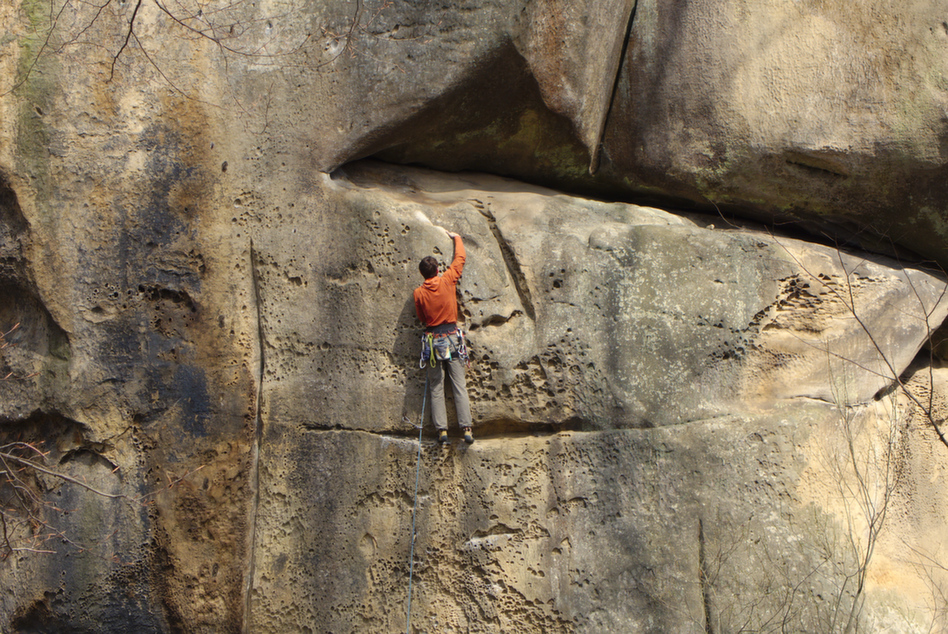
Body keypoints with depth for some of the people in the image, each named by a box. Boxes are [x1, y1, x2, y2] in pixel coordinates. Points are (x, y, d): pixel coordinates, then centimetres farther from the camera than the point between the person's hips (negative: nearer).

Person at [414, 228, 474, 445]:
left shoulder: (419, 293, -4)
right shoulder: (448, 281, -3)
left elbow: (422, 318, 8)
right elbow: (459, 259, 12)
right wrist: (456, 238, 27)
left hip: (433, 340, 0)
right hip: (452, 336, 0)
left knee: (436, 388, 4)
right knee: (459, 385, 1)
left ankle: (442, 429, -1)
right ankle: (466, 428, -4)